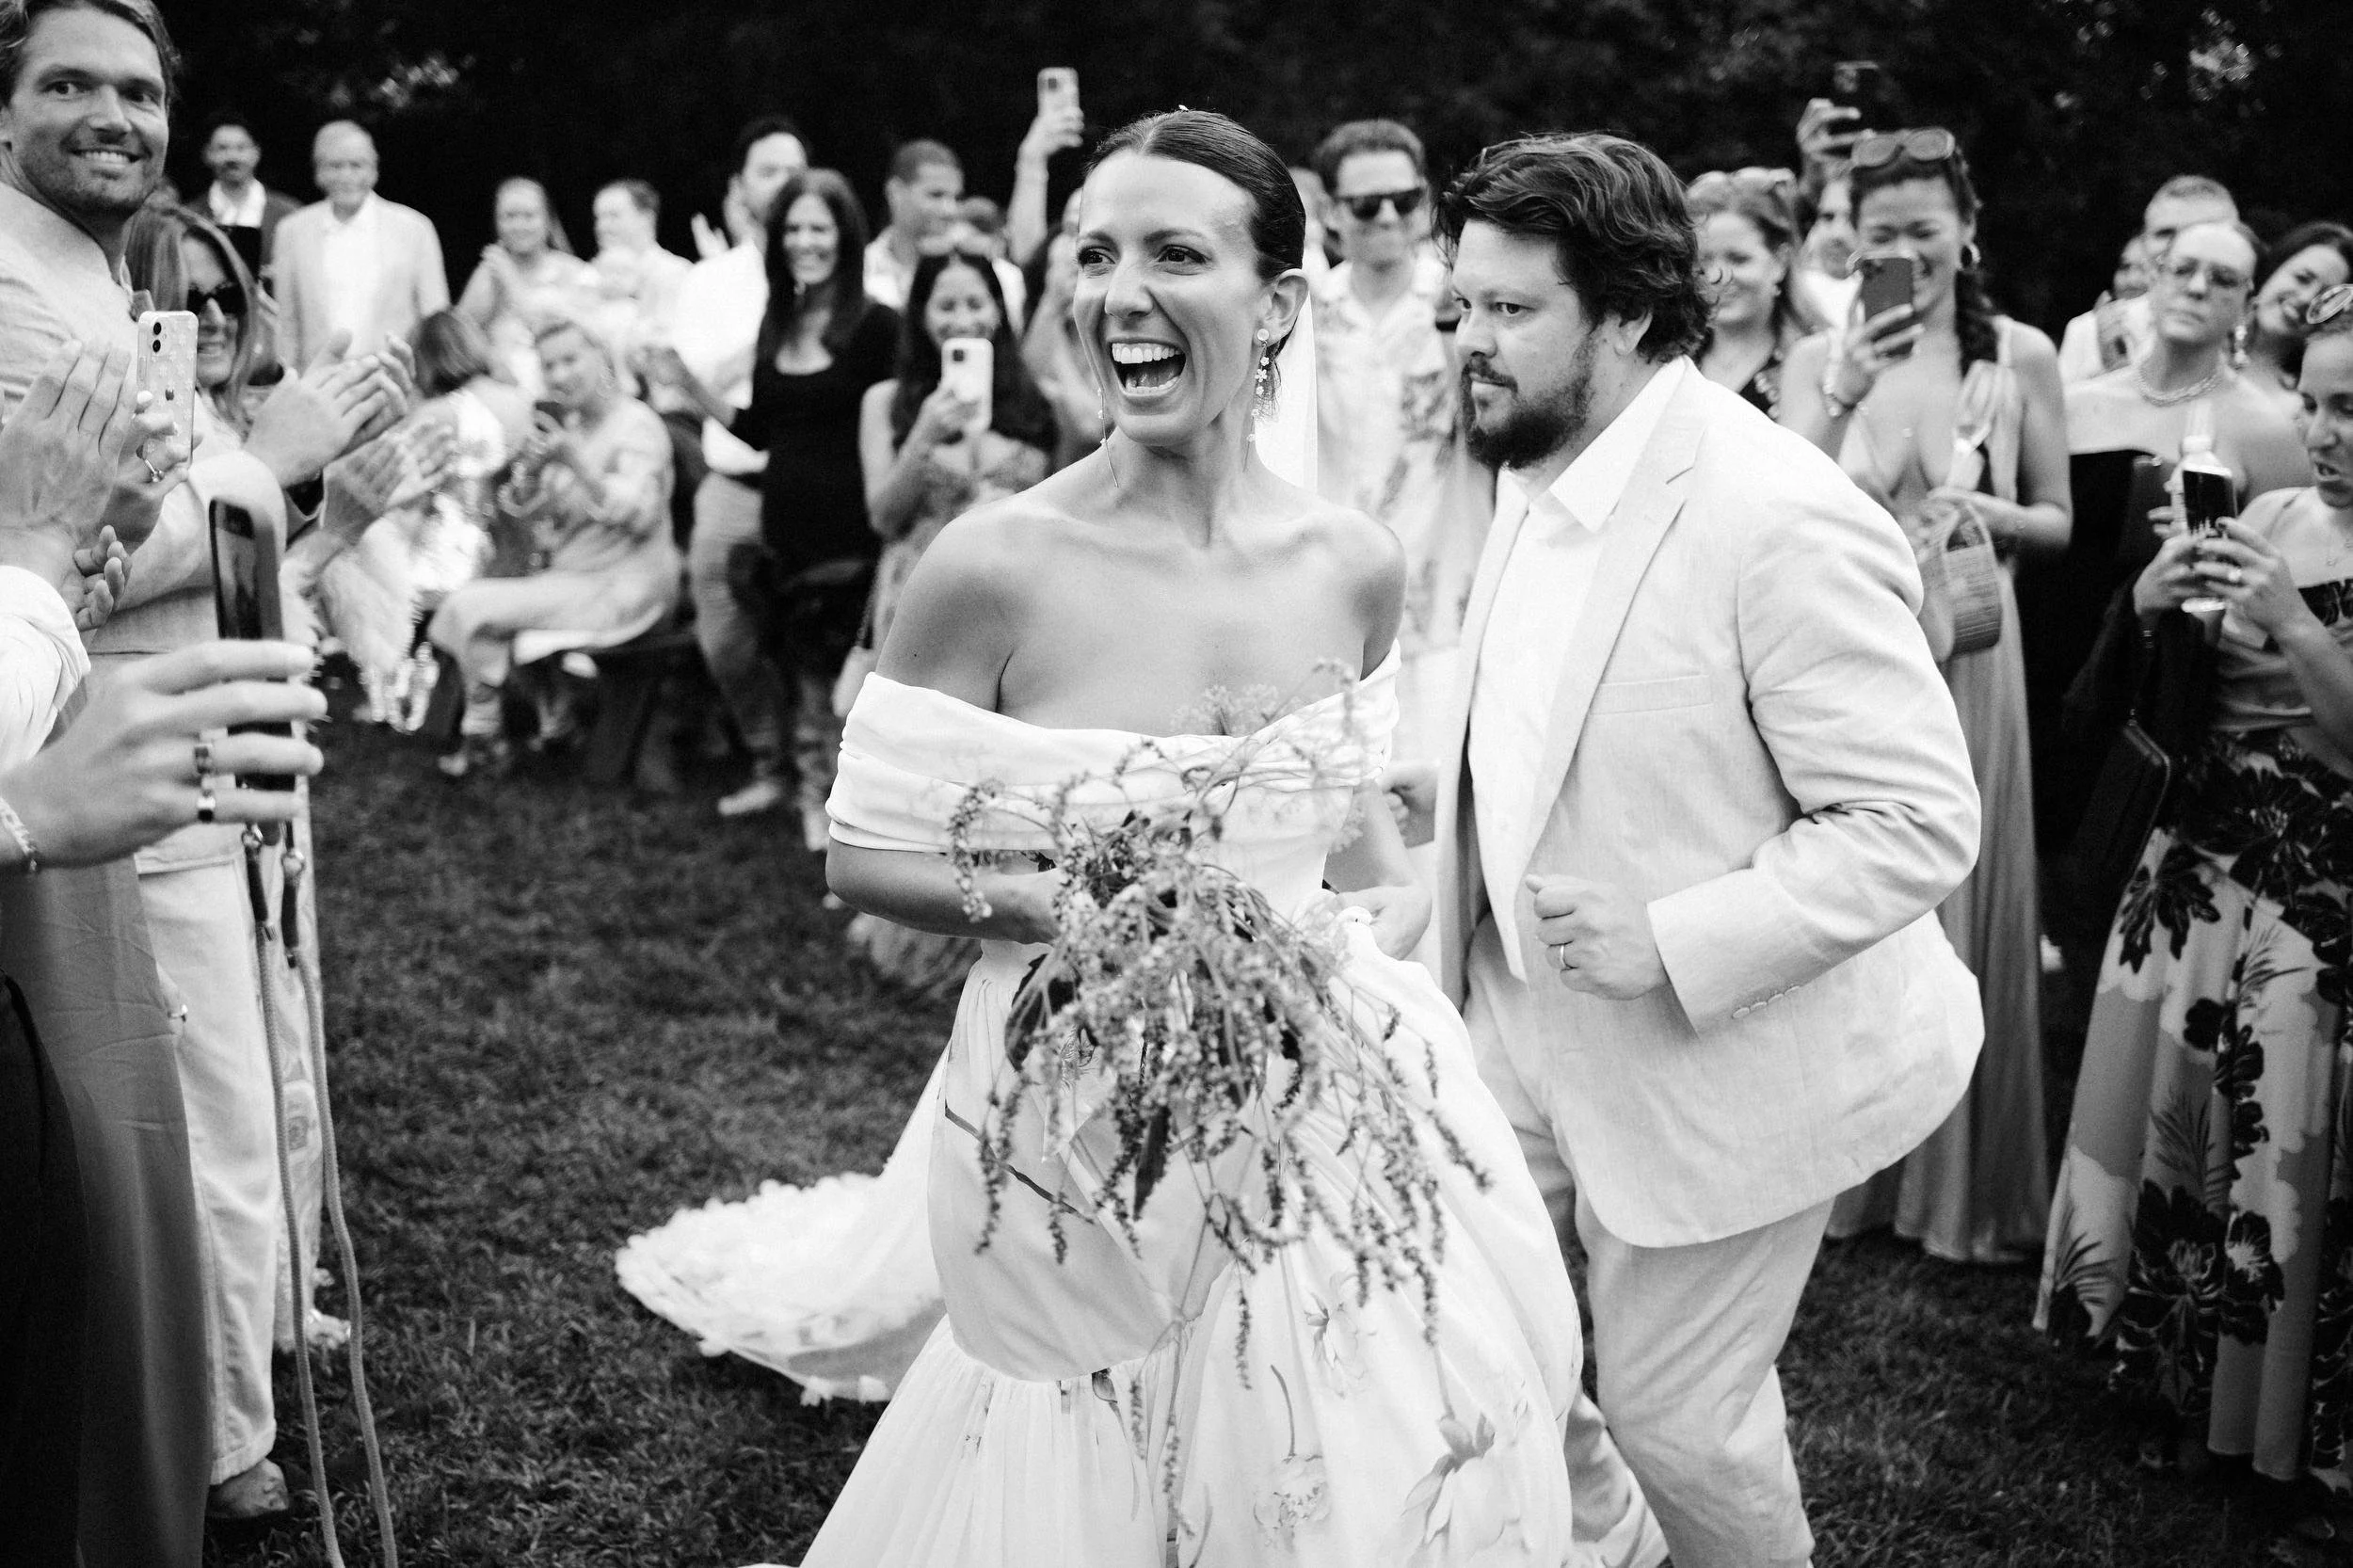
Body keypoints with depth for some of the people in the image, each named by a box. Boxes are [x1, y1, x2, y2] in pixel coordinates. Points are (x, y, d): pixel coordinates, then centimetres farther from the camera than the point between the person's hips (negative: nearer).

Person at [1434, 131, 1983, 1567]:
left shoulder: (1781, 521, -26)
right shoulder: (1538, 470, 1)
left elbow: (1922, 822, -24)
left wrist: (1673, 943, -28)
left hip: (1717, 1056, -7)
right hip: (1526, 1005, 8)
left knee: (1674, 1409, 7)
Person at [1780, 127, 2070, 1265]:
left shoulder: (2020, 358, 0)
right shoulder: (1819, 359, 0)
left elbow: (2059, 525, 8)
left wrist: (1983, 512, -12)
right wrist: (1845, 394, -19)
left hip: (1964, 663, 0)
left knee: (1961, 909, 7)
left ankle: (1965, 1181, 23)